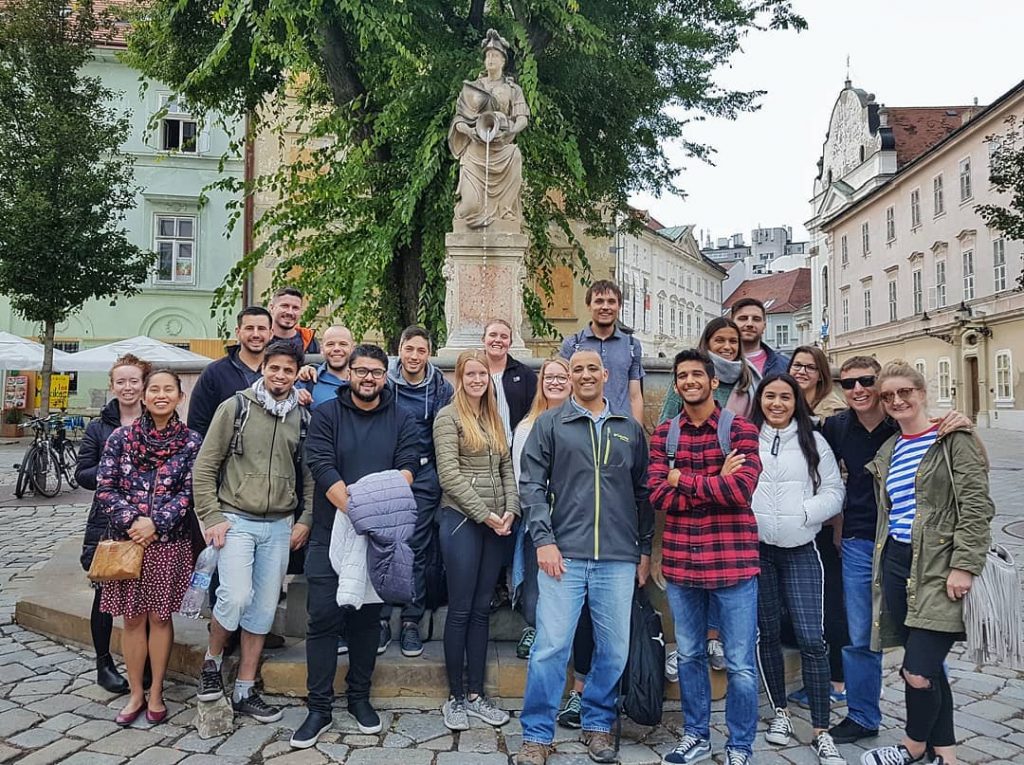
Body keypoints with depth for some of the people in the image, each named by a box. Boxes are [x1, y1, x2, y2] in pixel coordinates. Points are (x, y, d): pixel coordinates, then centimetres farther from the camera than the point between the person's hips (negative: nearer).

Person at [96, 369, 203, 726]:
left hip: (170, 541, -1)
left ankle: (155, 694, 22)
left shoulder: (191, 441, -2)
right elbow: (105, 487, -1)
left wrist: (156, 523, -14)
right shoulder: (121, 436, 1)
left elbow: (190, 491, -5)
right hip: (127, 539, 1)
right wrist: (131, 521, -13)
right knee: (132, 617, 8)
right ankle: (135, 694, 22)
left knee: (160, 616, 8)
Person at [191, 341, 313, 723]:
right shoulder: (235, 407, -3)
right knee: (235, 597, -18)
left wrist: (306, 519, 2)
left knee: (264, 609, 8)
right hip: (236, 520, -3)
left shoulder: (301, 418, 7)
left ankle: (245, 691, 22)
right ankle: (211, 662, 13)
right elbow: (204, 467, -2)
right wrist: (212, 518, -7)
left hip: (279, 527, 4)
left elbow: (310, 475, 12)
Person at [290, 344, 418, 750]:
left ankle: (359, 696, 25)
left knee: (367, 617, 11)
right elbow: (322, 467, -12)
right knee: (323, 618, -1)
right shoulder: (326, 415, 0)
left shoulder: (399, 421, 7)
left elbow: (407, 467, -5)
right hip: (331, 533, -2)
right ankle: (319, 708, 9)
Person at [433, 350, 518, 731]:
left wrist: (510, 510, -2)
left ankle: (476, 694, 19)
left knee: (481, 609, 10)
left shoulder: (494, 419, 14)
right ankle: (455, 697, 13)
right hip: (461, 520, -6)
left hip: (497, 523, 6)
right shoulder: (448, 417, -4)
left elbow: (506, 469, 14)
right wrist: (484, 514, -13)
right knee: (460, 610, 1)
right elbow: (450, 476, -12)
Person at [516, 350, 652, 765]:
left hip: (619, 558, 3)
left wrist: (645, 549, 11)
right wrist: (543, 540, -10)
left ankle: (599, 726, 28)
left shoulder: (631, 429, 12)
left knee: (614, 649, 8)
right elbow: (532, 484, -1)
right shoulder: (549, 424, 4)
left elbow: (643, 492, 14)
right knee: (550, 647, -3)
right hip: (563, 554, -2)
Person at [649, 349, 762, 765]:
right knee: (689, 655, 17)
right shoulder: (663, 434, 5)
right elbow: (659, 496, -6)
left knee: (740, 664, 6)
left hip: (732, 559, -3)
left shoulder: (740, 429, -4)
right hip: (680, 560, 3)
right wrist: (716, 483, -14)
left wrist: (684, 479, -10)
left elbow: (741, 489, -18)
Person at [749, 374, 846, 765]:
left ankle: (821, 731, 7)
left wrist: (802, 513, -12)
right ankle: (780, 712, 30)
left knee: (811, 638, -5)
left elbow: (833, 492, 1)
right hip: (755, 548, 1)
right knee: (768, 634, 12)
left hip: (800, 550, -1)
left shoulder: (813, 441, 4)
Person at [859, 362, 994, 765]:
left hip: (939, 568, -6)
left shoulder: (954, 439, -5)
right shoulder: (888, 449, 15)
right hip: (896, 563, 6)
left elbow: (976, 506, -11)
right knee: (928, 665, 12)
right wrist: (883, 565, 17)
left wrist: (963, 566, -17)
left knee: (918, 671, -9)